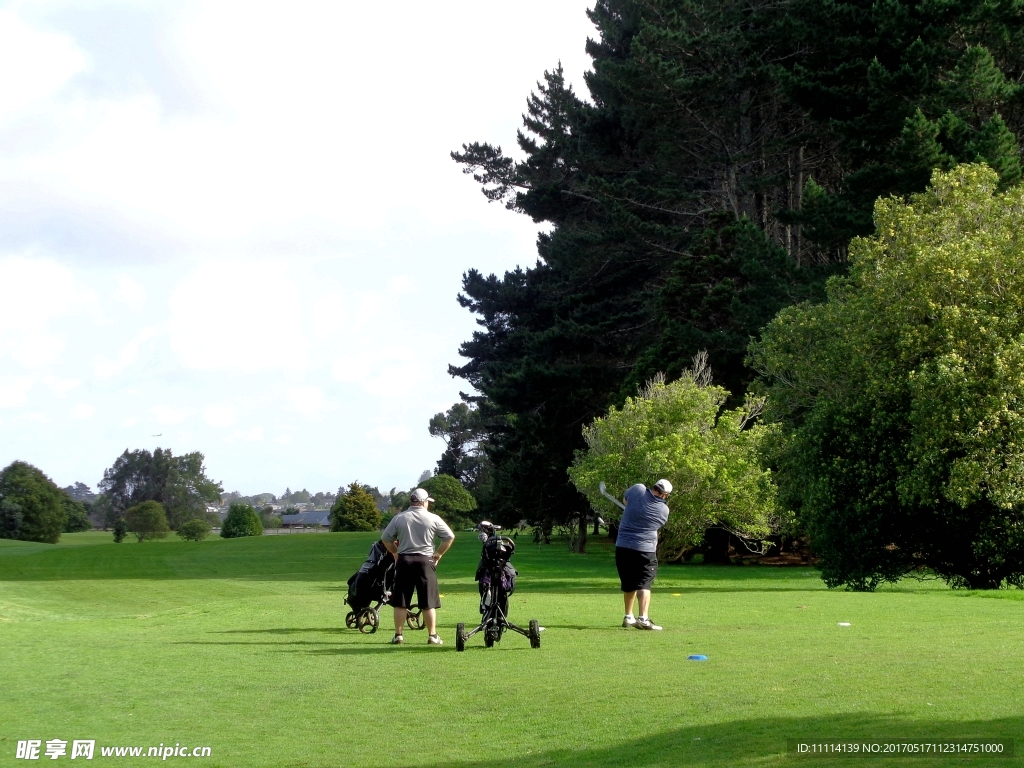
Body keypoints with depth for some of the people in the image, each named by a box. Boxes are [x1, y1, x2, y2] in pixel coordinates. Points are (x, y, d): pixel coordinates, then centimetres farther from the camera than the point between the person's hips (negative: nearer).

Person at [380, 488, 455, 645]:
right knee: (429, 602, 3)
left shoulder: (399, 518, 2)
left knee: (400, 602, 6)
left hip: (404, 561, 1)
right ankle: (432, 636, 3)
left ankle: (398, 635, 7)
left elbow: (385, 538, 4)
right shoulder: (433, 519, -1)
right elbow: (450, 537, 1)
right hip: (425, 561, -1)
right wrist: (438, 554, 9)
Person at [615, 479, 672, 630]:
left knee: (629, 584, 16)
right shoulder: (663, 510, -6)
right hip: (645, 549, -3)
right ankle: (643, 618, -20)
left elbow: (625, 498, 17)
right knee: (644, 584, -4)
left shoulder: (638, 490, -5)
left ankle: (628, 617, 26)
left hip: (623, 547, 3)